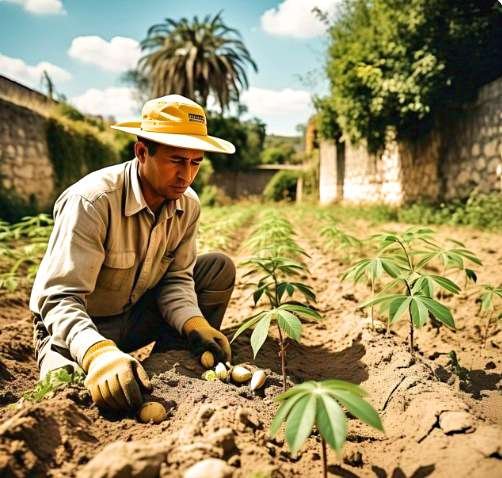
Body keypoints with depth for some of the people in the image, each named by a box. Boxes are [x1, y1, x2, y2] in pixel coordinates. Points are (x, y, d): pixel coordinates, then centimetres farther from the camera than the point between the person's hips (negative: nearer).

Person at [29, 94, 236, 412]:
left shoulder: (188, 205, -9)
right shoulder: (92, 200, -29)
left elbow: (176, 278, -5)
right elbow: (60, 298, -32)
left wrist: (195, 324, -25)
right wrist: (99, 353, -50)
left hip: (136, 315, 6)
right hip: (77, 327, -6)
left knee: (220, 268, -6)